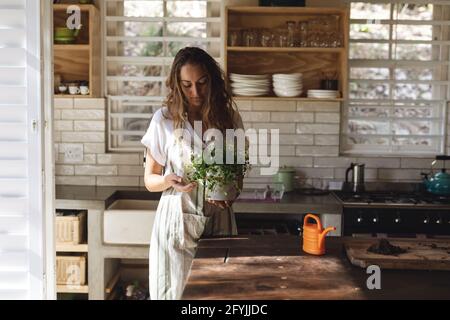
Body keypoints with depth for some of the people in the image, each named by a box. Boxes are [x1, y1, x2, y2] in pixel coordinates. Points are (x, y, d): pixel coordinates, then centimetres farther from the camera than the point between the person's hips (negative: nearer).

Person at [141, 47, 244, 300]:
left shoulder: (229, 117, 4)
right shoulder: (165, 119, -2)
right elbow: (150, 180, 4)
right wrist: (168, 181, -18)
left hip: (219, 219, 2)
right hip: (177, 220, -1)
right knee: (175, 290, 3)